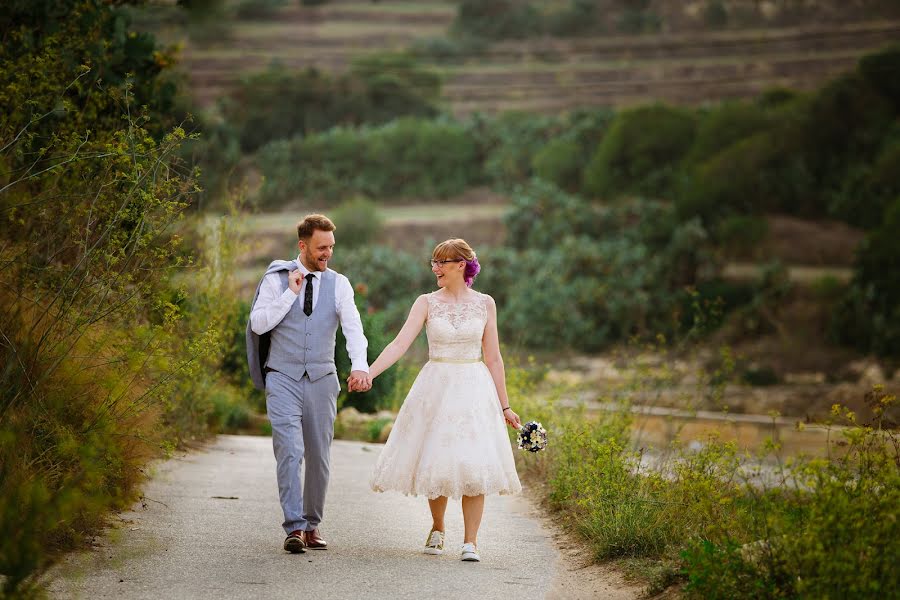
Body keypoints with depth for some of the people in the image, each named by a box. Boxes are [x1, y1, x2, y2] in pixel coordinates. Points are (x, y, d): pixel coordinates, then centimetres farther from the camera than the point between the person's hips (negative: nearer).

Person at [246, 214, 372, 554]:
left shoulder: (338, 284, 4)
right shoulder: (276, 279, 1)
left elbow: (353, 327, -10)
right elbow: (258, 323, -8)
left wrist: (360, 366, -28)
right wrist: (291, 292, -12)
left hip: (321, 380, 2)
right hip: (283, 377, -2)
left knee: (319, 457, 7)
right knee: (289, 452, -15)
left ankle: (311, 526, 20)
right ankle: (294, 528, -17)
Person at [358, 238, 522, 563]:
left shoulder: (485, 304, 4)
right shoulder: (427, 302, 2)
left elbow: (493, 358, 8)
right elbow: (400, 344, -8)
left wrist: (505, 406, 8)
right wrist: (368, 372, -22)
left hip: (474, 390, 0)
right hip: (436, 389, 0)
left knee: (473, 466, -8)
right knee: (436, 462, 2)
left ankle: (470, 541, -2)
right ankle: (437, 529, 26)